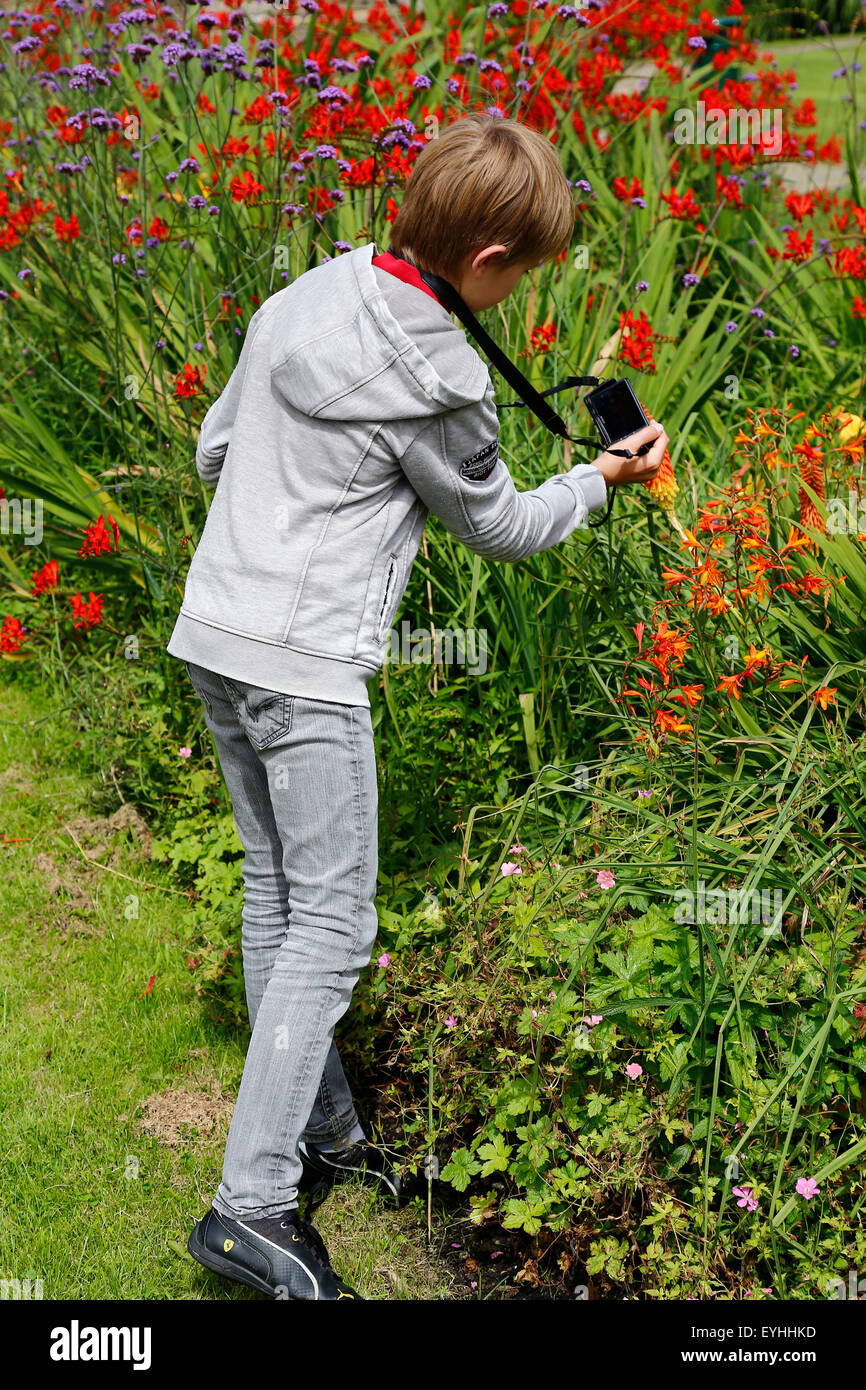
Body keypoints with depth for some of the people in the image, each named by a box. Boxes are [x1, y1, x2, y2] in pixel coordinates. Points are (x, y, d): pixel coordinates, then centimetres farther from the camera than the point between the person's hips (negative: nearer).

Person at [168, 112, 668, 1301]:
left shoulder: (300, 300, 5)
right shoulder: (436, 381, -17)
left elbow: (215, 448, 15)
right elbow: (499, 527, -1)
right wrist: (601, 478, 14)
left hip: (214, 632, 9)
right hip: (305, 664, -8)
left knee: (277, 886, 17)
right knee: (332, 923, -2)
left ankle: (315, 1123, 31)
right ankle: (252, 1209, -1)